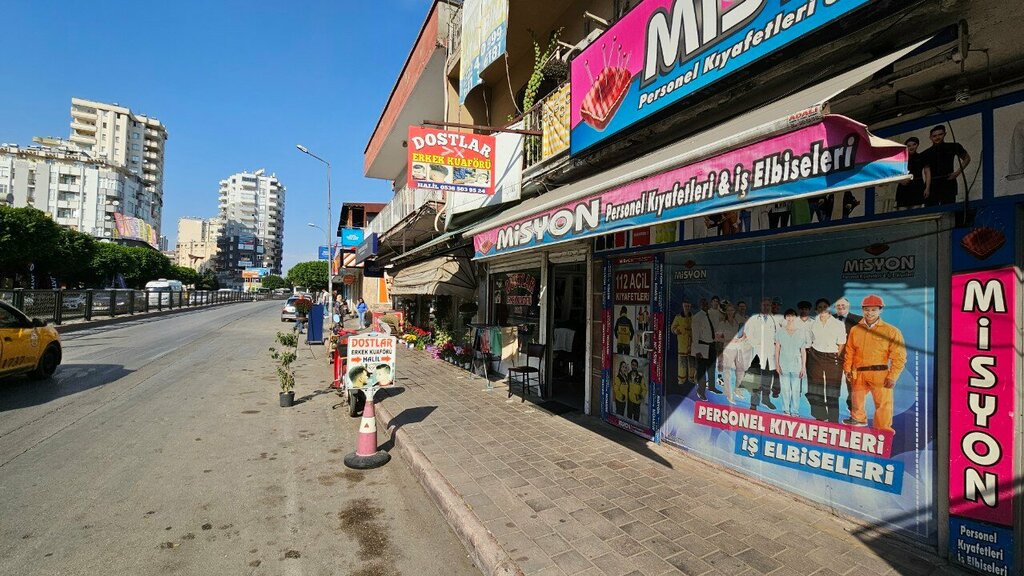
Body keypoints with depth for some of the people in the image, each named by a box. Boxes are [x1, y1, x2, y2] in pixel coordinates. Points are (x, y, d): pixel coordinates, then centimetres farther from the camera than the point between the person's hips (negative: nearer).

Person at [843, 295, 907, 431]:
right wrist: (847, 370, 7)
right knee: (857, 400, 18)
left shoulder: (891, 331, -3)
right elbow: (850, 351, 12)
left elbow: (899, 356, -5)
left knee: (883, 404, -1)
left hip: (880, 374, -4)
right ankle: (859, 419, 40)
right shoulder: (855, 330, 8)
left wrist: (893, 377, -10)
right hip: (858, 374, 4)